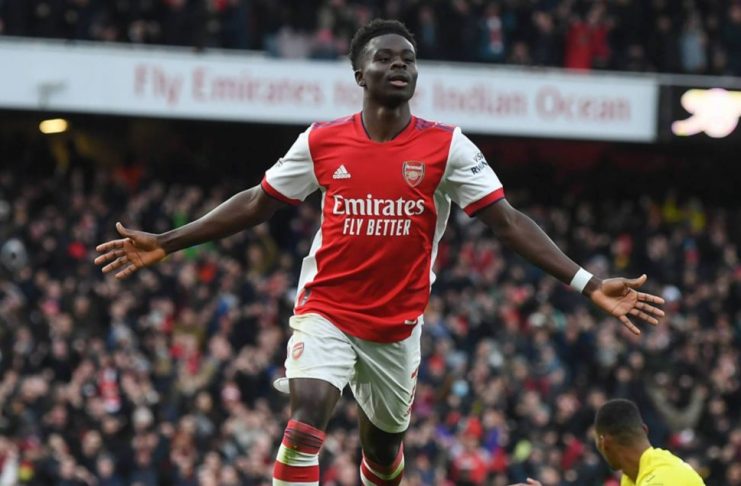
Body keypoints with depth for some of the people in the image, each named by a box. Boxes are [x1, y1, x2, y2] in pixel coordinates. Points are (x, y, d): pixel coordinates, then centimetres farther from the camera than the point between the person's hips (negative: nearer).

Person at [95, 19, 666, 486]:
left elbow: (507, 220, -7)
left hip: (398, 325, 2)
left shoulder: (446, 147, -6)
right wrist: (165, 244, 6)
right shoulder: (321, 142, -3)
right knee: (308, 421, -24)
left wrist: (588, 283, -16)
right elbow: (256, 203, 8)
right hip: (325, 312, -2)